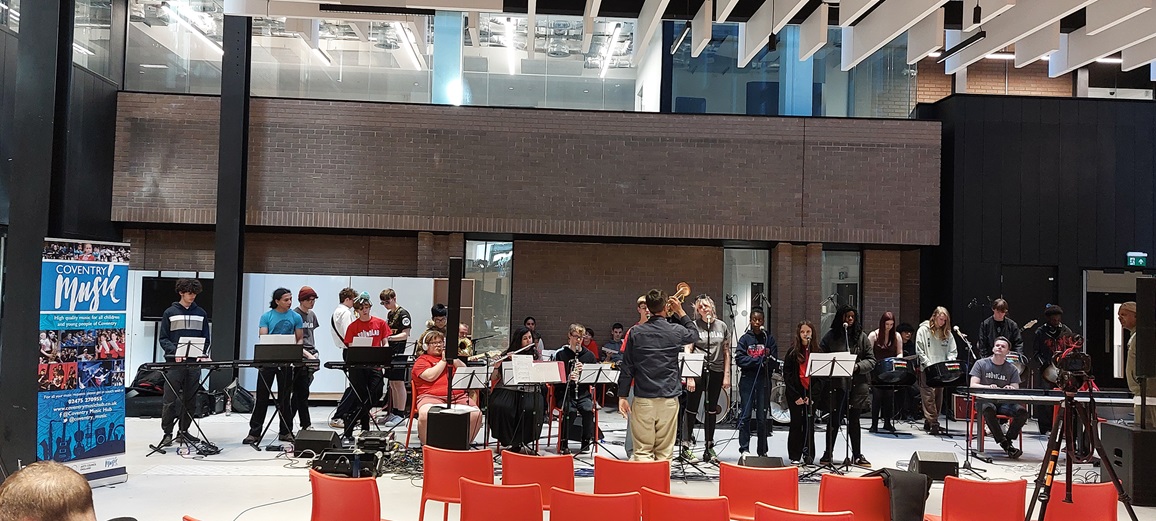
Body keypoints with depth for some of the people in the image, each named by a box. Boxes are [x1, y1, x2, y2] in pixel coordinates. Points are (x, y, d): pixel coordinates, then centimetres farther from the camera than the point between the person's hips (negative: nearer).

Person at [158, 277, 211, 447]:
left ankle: (183, 431, 15)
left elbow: (205, 338, 12)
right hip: (174, 363, -3)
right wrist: (174, 352, -15)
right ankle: (167, 433, 3)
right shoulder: (170, 313, 4)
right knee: (170, 400, -3)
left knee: (189, 400, 6)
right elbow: (163, 338, 2)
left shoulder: (201, 313, 11)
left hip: (194, 363, 3)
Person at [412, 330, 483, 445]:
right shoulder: (421, 360, 13)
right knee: (426, 415, -38)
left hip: (458, 396, 4)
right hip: (432, 396, -4)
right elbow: (430, 376, -6)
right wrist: (444, 360, 2)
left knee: (476, 414, -23)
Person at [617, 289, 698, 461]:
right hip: (668, 397, 0)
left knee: (642, 451, 3)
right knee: (664, 452, 6)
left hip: (643, 398, 0)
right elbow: (694, 334, 22)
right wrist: (680, 312, 24)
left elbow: (627, 367, 0)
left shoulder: (635, 332, -2)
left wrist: (621, 396, 5)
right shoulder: (676, 331, -2)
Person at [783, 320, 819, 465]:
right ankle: (795, 456, 9)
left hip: (811, 392, 2)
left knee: (809, 423, 4)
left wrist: (811, 395, -6)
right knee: (796, 423, 2)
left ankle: (808, 455, 14)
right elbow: (787, 374, -4)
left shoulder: (818, 351, 3)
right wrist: (796, 396, -10)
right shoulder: (793, 351, -2)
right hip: (795, 392, -1)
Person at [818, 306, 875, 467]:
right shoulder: (831, 336, 2)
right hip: (836, 383, -1)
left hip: (856, 384, 1)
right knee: (834, 419, 5)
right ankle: (828, 453, 17)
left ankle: (857, 455, 17)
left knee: (854, 420, 7)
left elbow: (871, 360, 3)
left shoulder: (861, 336, 5)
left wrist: (858, 366, -14)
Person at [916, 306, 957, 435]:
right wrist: (929, 365, -13)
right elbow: (919, 351, -4)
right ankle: (933, 424, -11)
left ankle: (928, 422, 13)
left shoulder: (947, 333, 11)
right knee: (929, 396, -9)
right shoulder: (923, 330, -1)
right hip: (927, 370, -5)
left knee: (938, 396, 5)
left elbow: (953, 351, 11)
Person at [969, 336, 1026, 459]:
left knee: (1022, 411, -27)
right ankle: (1005, 444, -33)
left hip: (1004, 403, 3)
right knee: (988, 409, -39)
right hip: (985, 400, -3)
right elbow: (973, 385, -5)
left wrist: (1011, 389, -23)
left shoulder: (1012, 369, 11)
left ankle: (1008, 439, -16)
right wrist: (989, 387, -24)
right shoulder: (981, 364, 5)